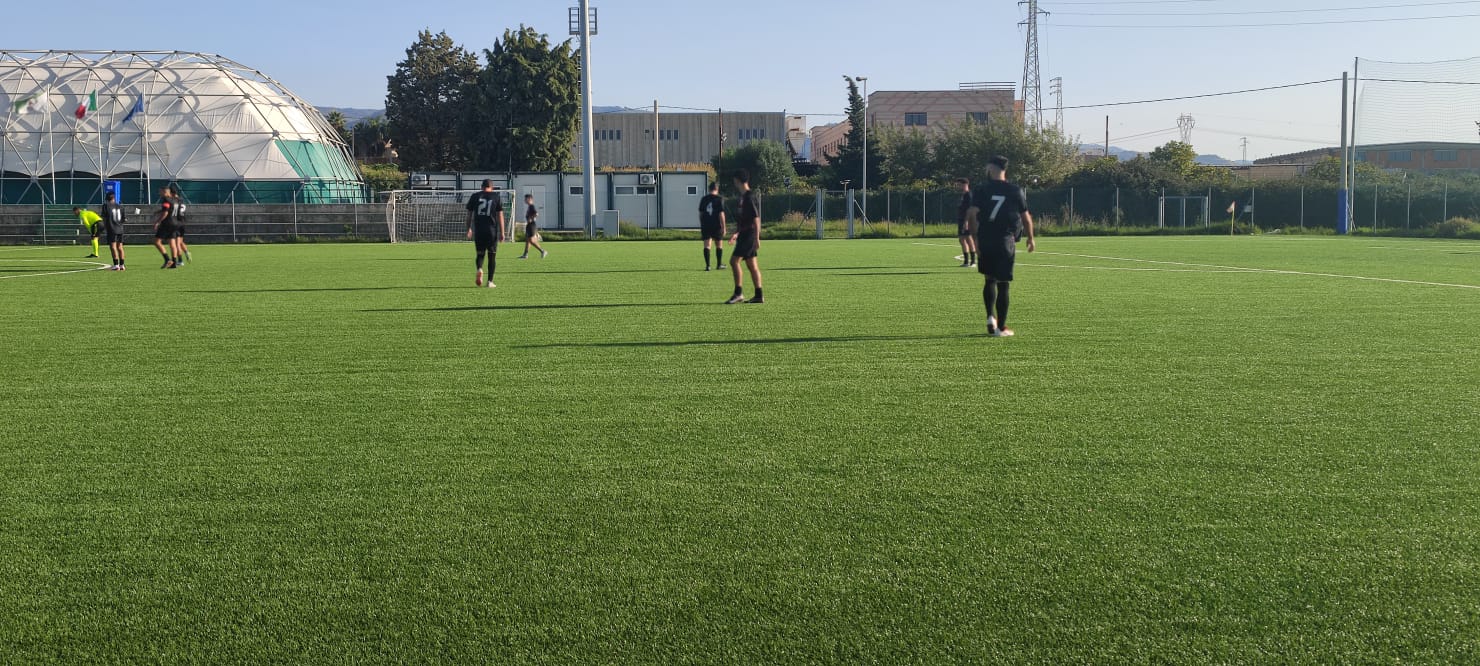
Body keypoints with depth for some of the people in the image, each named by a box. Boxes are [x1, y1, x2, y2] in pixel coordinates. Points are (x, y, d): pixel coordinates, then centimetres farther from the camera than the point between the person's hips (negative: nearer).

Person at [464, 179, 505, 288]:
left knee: (480, 254, 13)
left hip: (478, 231, 1)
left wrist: (469, 230, 16)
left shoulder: (475, 196, 6)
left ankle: (479, 269, -18)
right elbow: (500, 215, -1)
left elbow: (469, 214, 7)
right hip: (492, 230, -1)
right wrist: (502, 232, 0)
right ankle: (490, 281, 5)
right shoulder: (497, 197, 2)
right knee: (492, 256, 8)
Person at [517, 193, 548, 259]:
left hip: (531, 225, -10)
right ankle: (525, 254, 16)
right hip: (529, 225, 10)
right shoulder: (529, 206, 16)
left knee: (531, 240, -10)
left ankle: (542, 251, -8)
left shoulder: (531, 206, -14)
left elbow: (536, 214, -30)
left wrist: (531, 219, -22)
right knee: (527, 240, 12)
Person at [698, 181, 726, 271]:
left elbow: (700, 213, 9)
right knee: (719, 245, 14)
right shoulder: (719, 199, -6)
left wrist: (701, 226, 19)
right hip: (717, 226, -2)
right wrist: (723, 227, -6)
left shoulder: (703, 199, 5)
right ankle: (719, 264, 24)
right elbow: (721, 214, -10)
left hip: (705, 226, 2)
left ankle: (707, 265, -10)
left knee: (707, 245, 0)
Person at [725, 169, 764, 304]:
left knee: (734, 261, -11)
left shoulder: (749, 197, -15)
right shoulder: (744, 196, 16)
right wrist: (737, 233, 28)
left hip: (749, 235, -10)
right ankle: (759, 295, 9)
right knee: (752, 264, 8)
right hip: (744, 234, 10)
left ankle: (738, 293, -10)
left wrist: (757, 238, -21)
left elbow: (756, 218, -19)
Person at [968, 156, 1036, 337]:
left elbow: (972, 215, -12)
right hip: (1006, 241, -1)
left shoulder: (981, 191, 0)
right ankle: (1001, 328, 5)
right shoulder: (1015, 191, 2)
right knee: (1003, 285, 3)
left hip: (985, 241, 1)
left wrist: (975, 237, -6)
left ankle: (990, 317, 7)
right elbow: (1026, 217, 8)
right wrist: (1031, 238, 22)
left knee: (990, 281, 19)